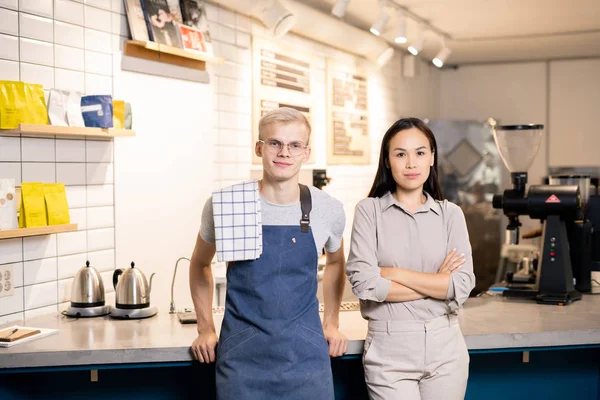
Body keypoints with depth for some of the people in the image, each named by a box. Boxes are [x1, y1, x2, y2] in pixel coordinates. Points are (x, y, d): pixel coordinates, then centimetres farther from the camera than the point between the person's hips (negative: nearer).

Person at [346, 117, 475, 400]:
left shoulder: (450, 214, 4)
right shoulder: (369, 210, -3)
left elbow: (462, 286, -6)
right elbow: (364, 284, -13)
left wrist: (394, 273, -11)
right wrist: (437, 283, -8)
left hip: (444, 347, 3)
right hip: (389, 349, -2)